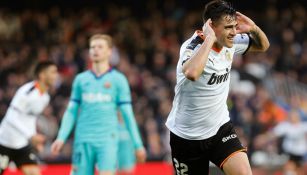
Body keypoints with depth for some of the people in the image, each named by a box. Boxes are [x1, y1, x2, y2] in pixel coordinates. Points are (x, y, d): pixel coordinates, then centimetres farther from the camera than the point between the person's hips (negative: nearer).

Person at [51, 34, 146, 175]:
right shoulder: (80, 79, 12)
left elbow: (127, 114, 5)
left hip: (107, 140, -3)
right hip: (83, 141, 3)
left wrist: (138, 145, 3)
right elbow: (71, 112, 13)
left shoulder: (118, 79, 5)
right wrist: (61, 138, 2)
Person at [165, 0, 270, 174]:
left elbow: (263, 46, 15)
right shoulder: (194, 46, -24)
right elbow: (192, 73, -48)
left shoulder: (231, 42, -4)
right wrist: (209, 39, -38)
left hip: (221, 127, 5)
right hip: (187, 134, -5)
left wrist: (254, 28, -8)